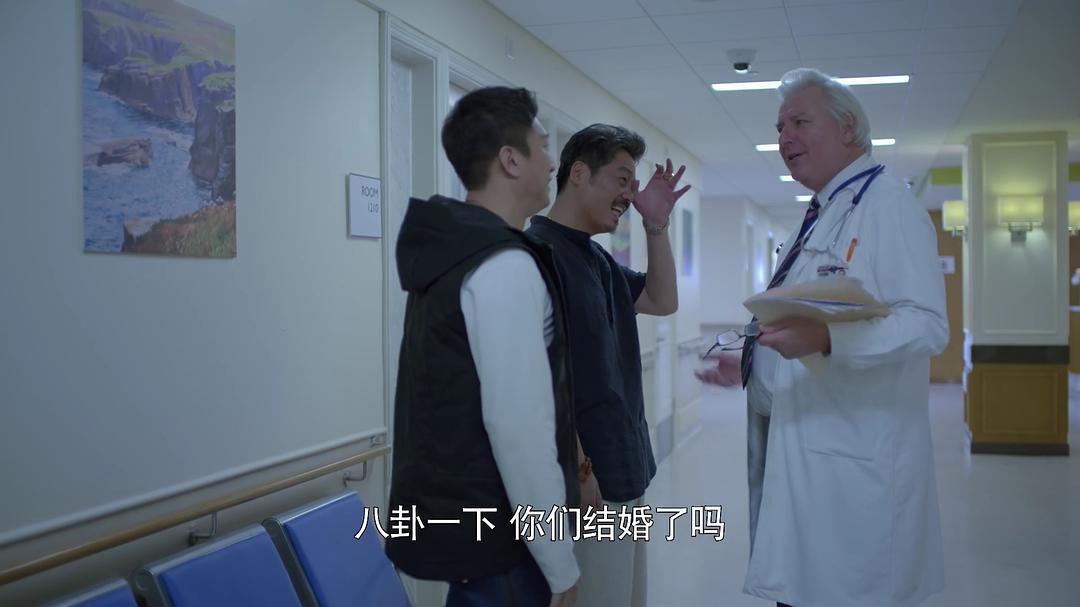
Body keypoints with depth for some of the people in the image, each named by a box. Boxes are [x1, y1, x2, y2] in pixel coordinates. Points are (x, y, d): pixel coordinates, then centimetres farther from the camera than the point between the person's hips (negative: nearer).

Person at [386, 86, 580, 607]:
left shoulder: (449, 253, 11)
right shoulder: (506, 266, -20)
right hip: (494, 536, -9)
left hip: (450, 518, 9)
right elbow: (519, 427, -25)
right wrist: (561, 565, -18)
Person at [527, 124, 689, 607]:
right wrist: (574, 468, -21)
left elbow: (663, 301, 22)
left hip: (625, 470, 10)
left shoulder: (598, 258, 15)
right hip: (588, 479, -10)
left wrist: (657, 226, 8)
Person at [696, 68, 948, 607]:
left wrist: (825, 338, -34)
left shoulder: (886, 205, -10)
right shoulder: (819, 219, 19)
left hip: (854, 466, -9)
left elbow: (926, 325, -22)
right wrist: (751, 367, 18)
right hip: (802, 455, 9)